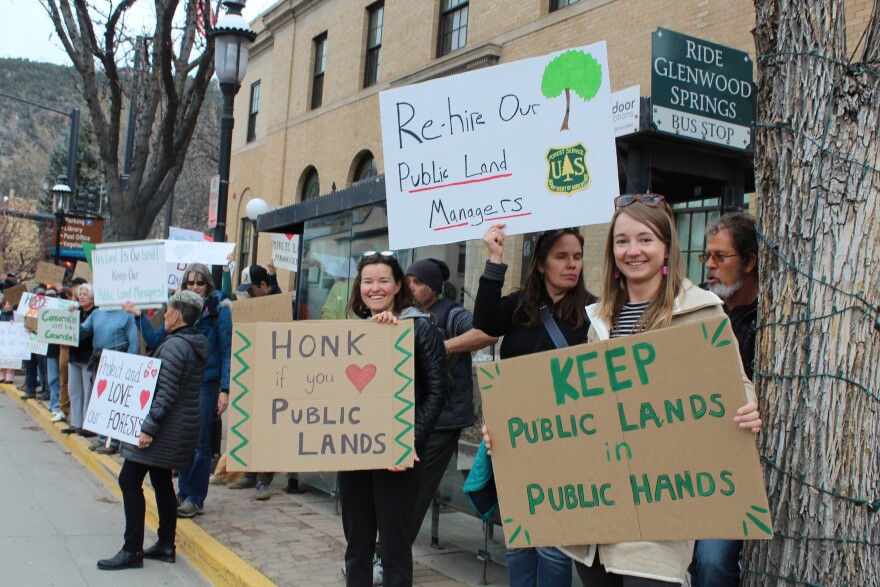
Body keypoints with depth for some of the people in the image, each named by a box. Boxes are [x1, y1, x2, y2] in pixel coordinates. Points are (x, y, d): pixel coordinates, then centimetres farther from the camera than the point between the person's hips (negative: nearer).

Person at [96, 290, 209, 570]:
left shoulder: (174, 345, -20)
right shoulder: (199, 344, 9)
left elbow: (166, 393, -24)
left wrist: (148, 427, -23)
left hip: (167, 426, -10)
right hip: (185, 425, 10)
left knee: (130, 480, -3)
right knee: (162, 481, 17)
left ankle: (132, 551, -1)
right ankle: (166, 545, 21)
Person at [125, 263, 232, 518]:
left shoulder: (218, 310, -6)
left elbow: (227, 351, -9)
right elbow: (155, 340, 12)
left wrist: (225, 389, -14)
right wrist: (138, 316, 3)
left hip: (205, 384, -5)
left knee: (199, 443, 2)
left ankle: (195, 499, 11)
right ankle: (183, 493, 24)